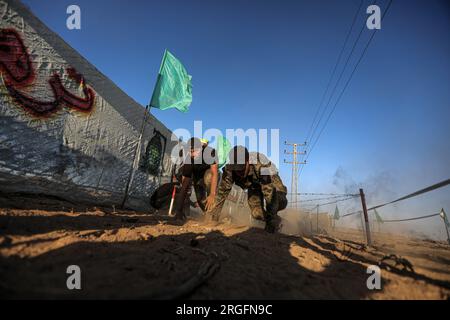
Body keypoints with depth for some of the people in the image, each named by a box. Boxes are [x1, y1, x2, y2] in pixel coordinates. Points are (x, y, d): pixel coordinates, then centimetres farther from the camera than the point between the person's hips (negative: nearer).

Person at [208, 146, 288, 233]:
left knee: (281, 203, -29)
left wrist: (271, 216, -41)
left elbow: (269, 190, -43)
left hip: (270, 180, -3)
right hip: (254, 185, 3)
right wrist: (217, 208, -20)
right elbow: (223, 188, -19)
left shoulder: (261, 165, -43)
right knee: (257, 214, -15)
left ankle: (273, 218, 2)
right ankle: (275, 219, 16)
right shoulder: (230, 169, -29)